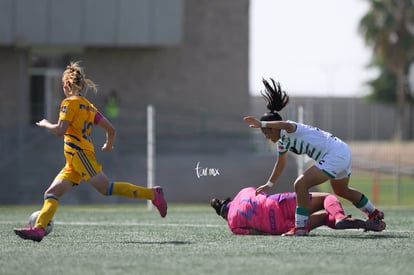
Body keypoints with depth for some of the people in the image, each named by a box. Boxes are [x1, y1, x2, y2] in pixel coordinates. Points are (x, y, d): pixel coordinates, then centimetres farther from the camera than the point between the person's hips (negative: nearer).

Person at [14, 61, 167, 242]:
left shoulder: (70, 102, -2)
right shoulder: (90, 107, 21)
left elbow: (60, 130, -12)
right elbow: (111, 130, 17)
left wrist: (46, 124, 6)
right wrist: (108, 147, 33)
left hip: (79, 152, -9)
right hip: (74, 163, 9)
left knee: (106, 188, -15)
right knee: (51, 193, 1)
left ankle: (152, 194, -16)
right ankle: (38, 228, -11)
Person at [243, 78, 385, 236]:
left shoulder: (287, 133, -19)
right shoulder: (282, 140, 10)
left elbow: (287, 126, -47)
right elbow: (281, 163, 28)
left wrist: (262, 124, -54)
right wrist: (269, 184, 36)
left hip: (336, 155, -11)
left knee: (300, 184, -20)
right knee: (342, 191, 35)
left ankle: (301, 227, -16)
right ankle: (374, 214, 56)